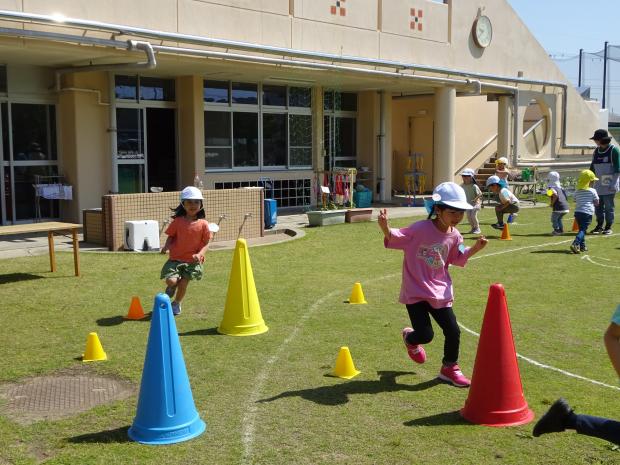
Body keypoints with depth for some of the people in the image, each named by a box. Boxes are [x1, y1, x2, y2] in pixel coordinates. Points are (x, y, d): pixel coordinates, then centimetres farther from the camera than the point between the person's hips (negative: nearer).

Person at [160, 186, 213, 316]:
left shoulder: (203, 224, -4)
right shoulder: (177, 221, -2)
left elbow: (206, 243, 0)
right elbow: (171, 236, 7)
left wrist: (200, 254, -16)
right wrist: (166, 246, -13)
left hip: (192, 261, 0)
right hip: (176, 258, 0)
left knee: (183, 284, 3)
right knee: (171, 280, -17)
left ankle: (176, 304, 33)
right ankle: (172, 287, 22)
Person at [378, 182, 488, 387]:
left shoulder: (454, 236, 0)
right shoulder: (420, 228, -18)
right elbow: (396, 239, -15)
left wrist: (474, 249, 0)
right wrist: (386, 230, -37)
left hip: (440, 292, 5)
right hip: (415, 291, -5)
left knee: (453, 331, 3)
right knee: (425, 335, -7)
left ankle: (449, 367, 29)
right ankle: (410, 338, 33)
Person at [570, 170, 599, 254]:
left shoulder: (577, 191, 12)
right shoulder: (592, 191, -1)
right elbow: (596, 203, 3)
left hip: (577, 212, 6)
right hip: (587, 213, -6)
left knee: (581, 229, 18)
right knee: (583, 230, -10)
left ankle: (582, 246, 19)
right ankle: (575, 244, -27)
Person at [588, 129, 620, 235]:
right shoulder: (596, 151, 13)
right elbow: (592, 168, 19)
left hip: (609, 184, -6)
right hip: (598, 184, 6)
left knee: (609, 206, -2)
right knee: (598, 206, 7)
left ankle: (608, 227, 7)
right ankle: (599, 226, 18)